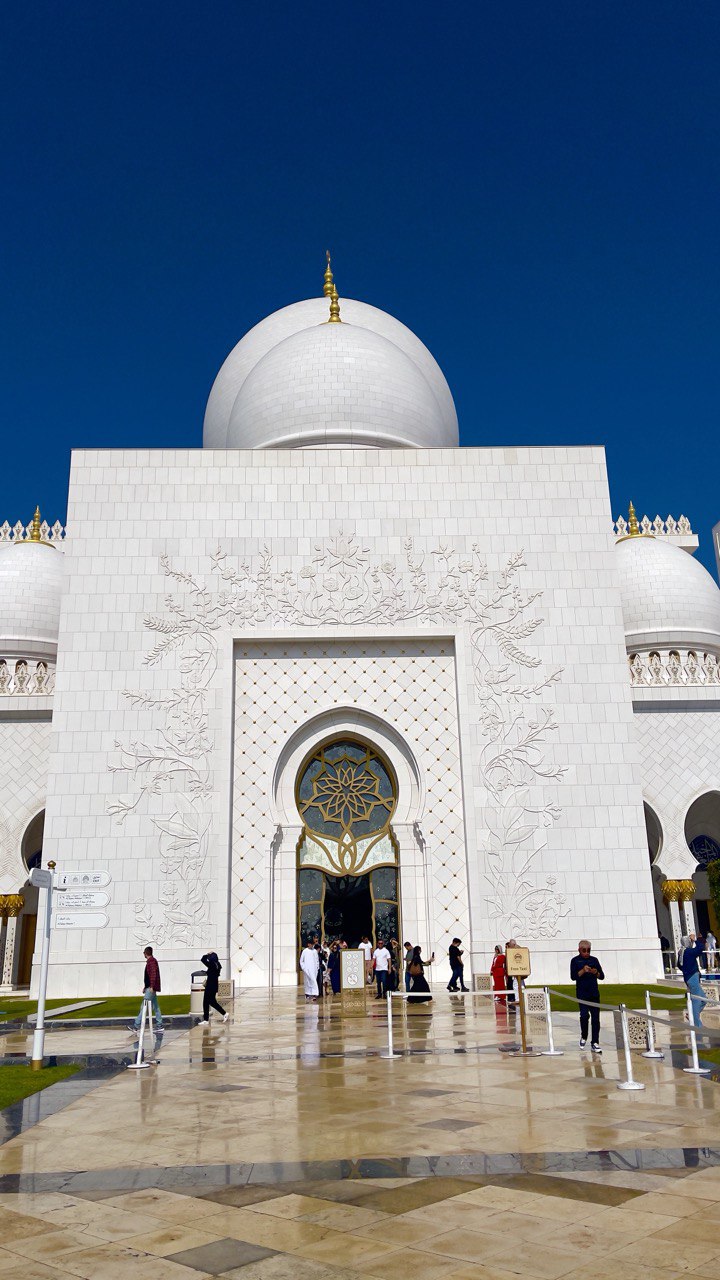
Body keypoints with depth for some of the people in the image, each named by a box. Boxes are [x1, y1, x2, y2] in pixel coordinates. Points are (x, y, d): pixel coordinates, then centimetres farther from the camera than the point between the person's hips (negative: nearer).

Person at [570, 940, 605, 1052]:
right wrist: (583, 971, -21)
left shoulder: (594, 960, 8)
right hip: (582, 993, -3)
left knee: (595, 1017, 0)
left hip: (594, 993, 3)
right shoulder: (575, 960, 1)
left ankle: (595, 1043, 7)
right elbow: (573, 977, -7)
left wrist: (596, 973, -12)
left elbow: (602, 976, 9)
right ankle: (583, 1037, 14)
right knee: (584, 1015, -12)